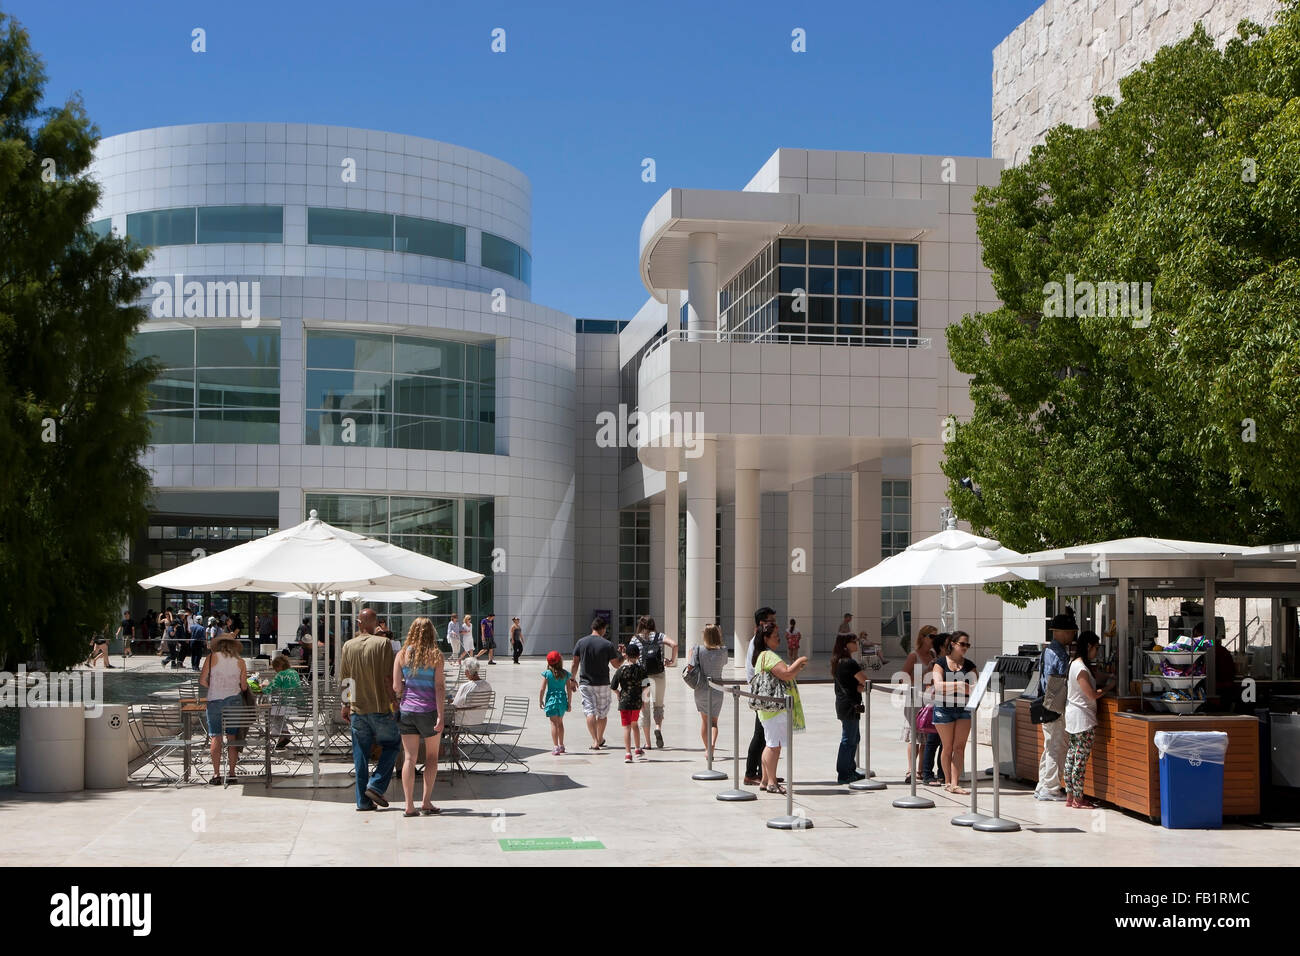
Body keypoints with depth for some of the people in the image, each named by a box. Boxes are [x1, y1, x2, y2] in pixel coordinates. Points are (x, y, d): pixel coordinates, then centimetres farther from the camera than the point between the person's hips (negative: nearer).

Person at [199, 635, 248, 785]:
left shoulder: (212, 657, 0)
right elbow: (244, 687, 5)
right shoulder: (240, 661, 5)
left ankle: (216, 774, -1)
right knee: (232, 737, 7)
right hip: (234, 700, 2)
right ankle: (232, 773, 7)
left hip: (215, 700, -2)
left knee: (215, 737, 1)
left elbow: (202, 681, -3)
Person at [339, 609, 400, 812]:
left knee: (360, 754, 7)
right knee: (391, 744, 14)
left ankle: (363, 800, 7)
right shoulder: (383, 643, -6)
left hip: (357, 708, 4)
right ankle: (376, 785, 0)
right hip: (380, 706, -3)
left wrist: (345, 704, 17)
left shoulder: (348, 646, 6)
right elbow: (388, 677, -10)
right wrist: (394, 700, -2)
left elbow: (343, 680, 8)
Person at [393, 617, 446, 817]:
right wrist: (440, 715, -9)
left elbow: (396, 687, -2)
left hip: (407, 710, 2)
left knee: (410, 758, 5)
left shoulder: (401, 654, 1)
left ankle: (409, 806, 0)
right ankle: (426, 802, 13)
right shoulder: (435, 655, -5)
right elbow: (439, 687, -9)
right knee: (431, 757, 13)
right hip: (428, 710, -2)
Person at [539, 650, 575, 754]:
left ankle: (555, 747, -13)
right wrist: (569, 703, 8)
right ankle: (561, 746, 30)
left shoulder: (546, 673, -7)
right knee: (560, 722, 20)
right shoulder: (565, 674, 0)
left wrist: (540, 701, 5)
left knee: (554, 723, -3)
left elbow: (542, 689, -7)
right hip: (562, 699, 3)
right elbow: (569, 690, 0)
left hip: (551, 699, -3)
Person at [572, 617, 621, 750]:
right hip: (603, 684, -1)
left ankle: (595, 741, -16)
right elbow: (616, 664, -1)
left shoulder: (581, 643, -2)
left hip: (585, 683, 1)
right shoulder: (607, 645, -9)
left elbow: (575, 663, 1)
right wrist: (622, 656, 18)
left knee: (589, 711, -2)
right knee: (602, 712, 16)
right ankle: (600, 739, 27)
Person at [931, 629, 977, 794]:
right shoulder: (941, 663, 1)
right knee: (948, 747, 4)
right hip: (944, 708, -2)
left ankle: (954, 784, -7)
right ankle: (948, 781, 18)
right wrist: (957, 685, -27)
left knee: (959, 747, -5)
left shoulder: (969, 666, 10)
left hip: (964, 708, 3)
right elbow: (938, 685, -13)